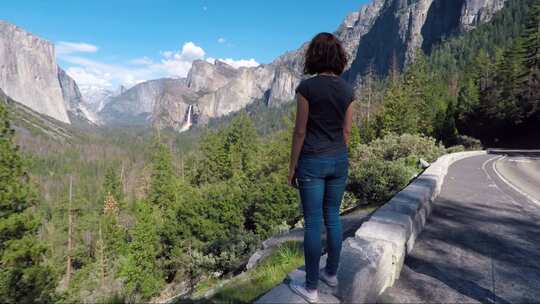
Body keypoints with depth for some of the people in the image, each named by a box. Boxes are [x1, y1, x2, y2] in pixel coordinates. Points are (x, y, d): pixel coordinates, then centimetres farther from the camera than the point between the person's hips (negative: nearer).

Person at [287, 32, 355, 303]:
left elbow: (300, 131, -12)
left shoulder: (307, 87, -13)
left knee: (313, 223, 3)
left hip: (313, 161, -5)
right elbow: (346, 131, 7)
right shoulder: (347, 89, 3)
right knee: (333, 217, 18)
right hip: (338, 160, 6)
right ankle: (331, 272, 34)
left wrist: (292, 167, -4)